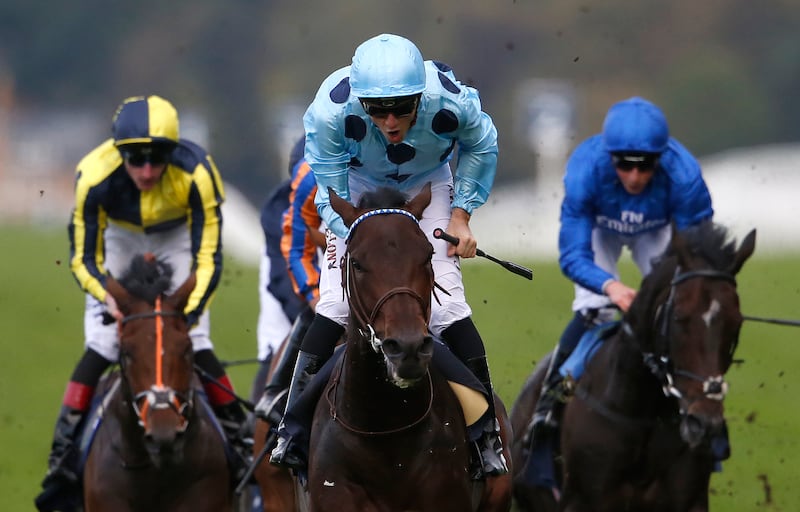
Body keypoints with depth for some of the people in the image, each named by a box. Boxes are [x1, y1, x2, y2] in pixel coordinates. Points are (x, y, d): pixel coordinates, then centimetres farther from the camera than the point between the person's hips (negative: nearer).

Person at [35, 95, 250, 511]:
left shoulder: (196, 175, -35)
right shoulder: (95, 178, -34)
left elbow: (208, 257, -28)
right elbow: (83, 258, -23)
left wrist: (190, 311, -41)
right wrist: (108, 297, -42)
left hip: (176, 238, 0)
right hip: (118, 238, 0)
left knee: (196, 346, -10)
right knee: (99, 348, -11)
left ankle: (238, 439, 5)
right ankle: (63, 456, -6)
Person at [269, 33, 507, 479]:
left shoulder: (451, 102, -35)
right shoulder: (332, 111, -38)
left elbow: (481, 148, -8)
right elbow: (334, 200, -25)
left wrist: (461, 217, -10)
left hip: (428, 185, 0)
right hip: (359, 184, 0)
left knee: (447, 304, -13)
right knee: (335, 304, -13)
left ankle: (488, 438, -1)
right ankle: (293, 434, -3)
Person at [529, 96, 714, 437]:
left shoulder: (683, 175, -40)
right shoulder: (585, 170, -42)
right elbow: (573, 255, -39)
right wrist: (609, 285, -58)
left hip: (656, 230, 1)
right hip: (599, 228, -1)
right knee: (592, 311, -18)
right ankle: (551, 394, -6)